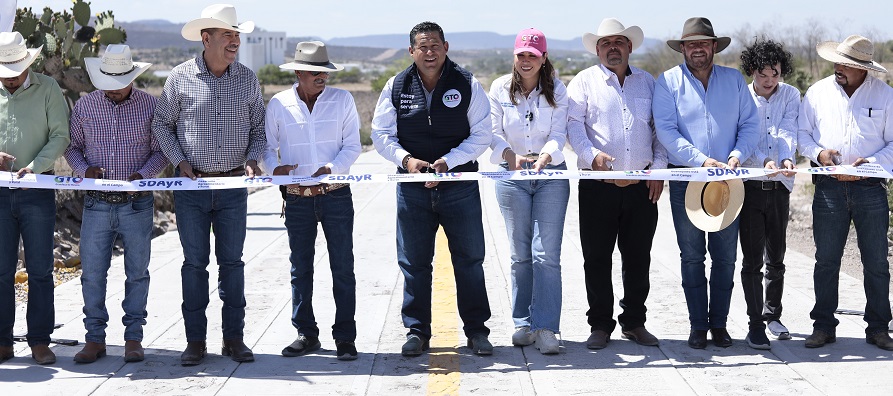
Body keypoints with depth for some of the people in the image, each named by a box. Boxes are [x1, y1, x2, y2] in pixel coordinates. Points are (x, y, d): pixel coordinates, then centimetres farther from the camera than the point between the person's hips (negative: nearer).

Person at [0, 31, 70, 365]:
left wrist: (36, 166, -17)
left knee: (40, 269, 2)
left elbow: (61, 136, -4)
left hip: (37, 191, -2)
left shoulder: (47, 89, 1)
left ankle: (39, 341, 8)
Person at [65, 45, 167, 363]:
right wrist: (84, 169, -9)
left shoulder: (149, 105, 0)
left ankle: (133, 338, 15)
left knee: (137, 272, 5)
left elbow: (161, 150, 3)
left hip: (137, 204, -1)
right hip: (96, 204, 1)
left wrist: (143, 175, -15)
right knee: (92, 272, 1)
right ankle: (95, 338, 11)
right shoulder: (84, 106, 4)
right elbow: (72, 146, 12)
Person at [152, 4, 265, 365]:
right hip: (192, 186, -1)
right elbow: (162, 124, 6)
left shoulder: (248, 79, 4)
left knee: (232, 261, 5)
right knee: (194, 262, 3)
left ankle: (234, 338, 13)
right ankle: (195, 341, 10)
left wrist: (253, 158, -5)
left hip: (234, 186, 2)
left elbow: (258, 127, 12)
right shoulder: (181, 77, -2)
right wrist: (180, 161, -5)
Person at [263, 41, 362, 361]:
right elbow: (267, 146, 8)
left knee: (342, 268, -1)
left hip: (336, 195, -1)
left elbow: (353, 145, 1)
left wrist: (331, 168, -16)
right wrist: (274, 167, -13)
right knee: (300, 268, 8)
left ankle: (345, 338, 7)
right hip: (297, 199, 1)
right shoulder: (279, 104, 2)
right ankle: (306, 334, 19)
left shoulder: (342, 100, 2)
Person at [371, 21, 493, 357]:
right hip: (413, 187, 1)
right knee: (414, 263, 6)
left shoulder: (467, 84, -2)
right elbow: (381, 134, 5)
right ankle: (417, 331, 17)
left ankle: (476, 330, 15)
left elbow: (482, 135, -1)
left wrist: (448, 161, -14)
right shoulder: (396, 86, 2)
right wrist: (406, 159, -14)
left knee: (469, 259, 5)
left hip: (459, 186, -1)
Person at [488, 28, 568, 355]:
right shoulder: (500, 88, 3)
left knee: (546, 253, -7)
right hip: (512, 177, 1)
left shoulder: (556, 89, 1)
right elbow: (493, 132, 0)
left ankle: (546, 328, -6)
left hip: (551, 175, -1)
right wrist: (510, 156, -19)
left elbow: (559, 132, -7)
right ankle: (523, 323, 14)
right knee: (520, 254, 5)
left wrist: (546, 154, -28)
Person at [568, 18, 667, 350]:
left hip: (642, 185, 3)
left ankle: (634, 322, 19)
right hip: (598, 185, -2)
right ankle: (600, 325, 11)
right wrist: (592, 154, -23)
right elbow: (573, 124, -7)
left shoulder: (648, 83, 14)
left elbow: (661, 129, 15)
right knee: (597, 258, 1)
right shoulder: (584, 82, 5)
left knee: (638, 258, 8)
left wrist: (658, 167, 3)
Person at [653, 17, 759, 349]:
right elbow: (666, 130, -8)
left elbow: (750, 124, 6)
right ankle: (698, 326, 10)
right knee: (692, 257, 2)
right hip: (685, 180, -2)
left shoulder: (734, 79, 9)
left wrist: (736, 156, -13)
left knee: (725, 256, 4)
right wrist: (702, 161, -18)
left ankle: (719, 323, 15)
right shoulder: (668, 82, 1)